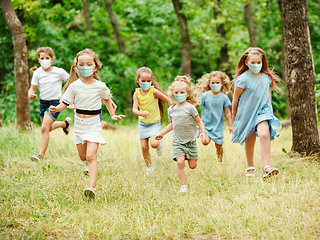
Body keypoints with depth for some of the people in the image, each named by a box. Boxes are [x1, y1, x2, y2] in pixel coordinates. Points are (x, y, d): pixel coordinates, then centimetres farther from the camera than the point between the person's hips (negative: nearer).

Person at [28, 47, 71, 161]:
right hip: (43, 102, 5)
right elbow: (33, 87, -2)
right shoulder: (37, 73, -4)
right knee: (47, 128, 19)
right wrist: (30, 94, -24)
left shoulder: (59, 72, -11)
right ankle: (65, 123, 48)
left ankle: (41, 154, -13)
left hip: (55, 102, -5)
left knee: (44, 128, -18)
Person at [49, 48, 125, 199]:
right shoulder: (74, 86, -5)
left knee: (90, 156, -17)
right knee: (83, 156, 14)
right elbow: (65, 103, -4)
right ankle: (90, 167, 51)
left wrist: (112, 115, 16)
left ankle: (92, 188, -26)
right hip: (79, 123, 3)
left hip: (93, 125, -3)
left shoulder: (100, 86, -6)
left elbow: (107, 99, 15)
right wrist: (56, 109, -24)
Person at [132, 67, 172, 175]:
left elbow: (168, 100, -8)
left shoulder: (154, 91, -17)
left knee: (154, 144, -23)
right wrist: (141, 113, -39)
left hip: (154, 123, -3)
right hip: (142, 123, 3)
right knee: (144, 147, 3)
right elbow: (134, 109, -16)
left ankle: (159, 143, 14)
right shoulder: (137, 93, -8)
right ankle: (149, 167, 22)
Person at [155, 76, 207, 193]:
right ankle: (183, 185, -7)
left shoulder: (190, 107, -10)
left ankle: (189, 156, 36)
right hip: (178, 141, 2)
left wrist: (203, 132, -18)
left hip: (190, 140, -2)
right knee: (180, 162, -15)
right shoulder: (171, 110, 4)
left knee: (192, 165, 0)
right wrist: (162, 133, 19)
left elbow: (199, 121, -5)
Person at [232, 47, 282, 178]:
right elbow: (235, 99, -5)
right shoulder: (243, 79, -14)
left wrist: (268, 108, 23)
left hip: (262, 111, 2)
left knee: (264, 134, -23)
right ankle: (250, 168, 32)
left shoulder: (266, 77, 0)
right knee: (249, 142, 10)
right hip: (247, 113, -2)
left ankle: (266, 167, -27)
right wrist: (234, 118, 2)